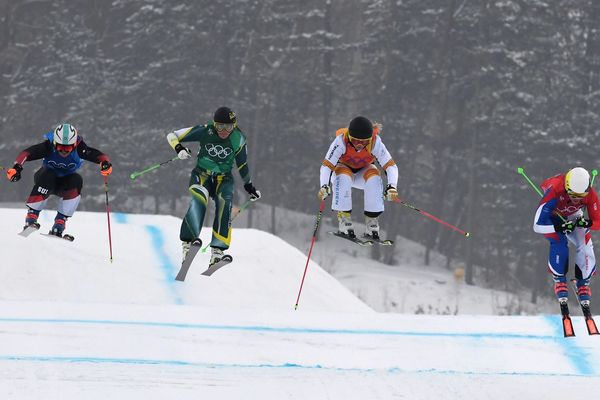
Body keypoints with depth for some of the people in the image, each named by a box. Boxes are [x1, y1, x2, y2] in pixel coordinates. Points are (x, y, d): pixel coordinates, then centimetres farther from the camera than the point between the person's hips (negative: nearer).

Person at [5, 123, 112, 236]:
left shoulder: (79, 149, -25)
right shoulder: (48, 146, -29)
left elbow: (98, 155, -33)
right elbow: (27, 153, -40)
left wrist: (105, 163, -56)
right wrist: (17, 167, -57)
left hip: (65, 183, 2)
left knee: (76, 181, -30)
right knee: (47, 178, -35)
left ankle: (60, 223, -26)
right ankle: (31, 217, -30)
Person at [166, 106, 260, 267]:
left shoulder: (238, 139, -6)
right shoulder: (205, 131, -14)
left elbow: (242, 164, 13)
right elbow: (172, 136, -8)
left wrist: (249, 185, 18)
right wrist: (179, 149, -28)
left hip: (224, 178, 2)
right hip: (202, 174, -2)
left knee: (224, 205, -25)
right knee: (198, 200, -32)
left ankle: (217, 249, -29)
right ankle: (189, 241, -34)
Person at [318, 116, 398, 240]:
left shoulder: (376, 142, -29)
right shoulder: (341, 141, -33)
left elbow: (390, 165, -29)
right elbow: (326, 166, -34)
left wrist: (391, 187, -46)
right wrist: (324, 186, -51)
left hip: (364, 171, 1)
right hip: (343, 168, -1)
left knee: (374, 177, -32)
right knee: (343, 177, -35)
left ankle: (372, 220, -21)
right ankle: (344, 219, -26)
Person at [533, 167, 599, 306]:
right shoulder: (554, 191, -43)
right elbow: (538, 225, -40)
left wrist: (587, 223, -44)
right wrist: (560, 227, -52)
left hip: (574, 216, 3)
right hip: (552, 216, -3)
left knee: (586, 248, -16)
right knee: (559, 243, -29)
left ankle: (583, 285, 6)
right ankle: (559, 282, -8)